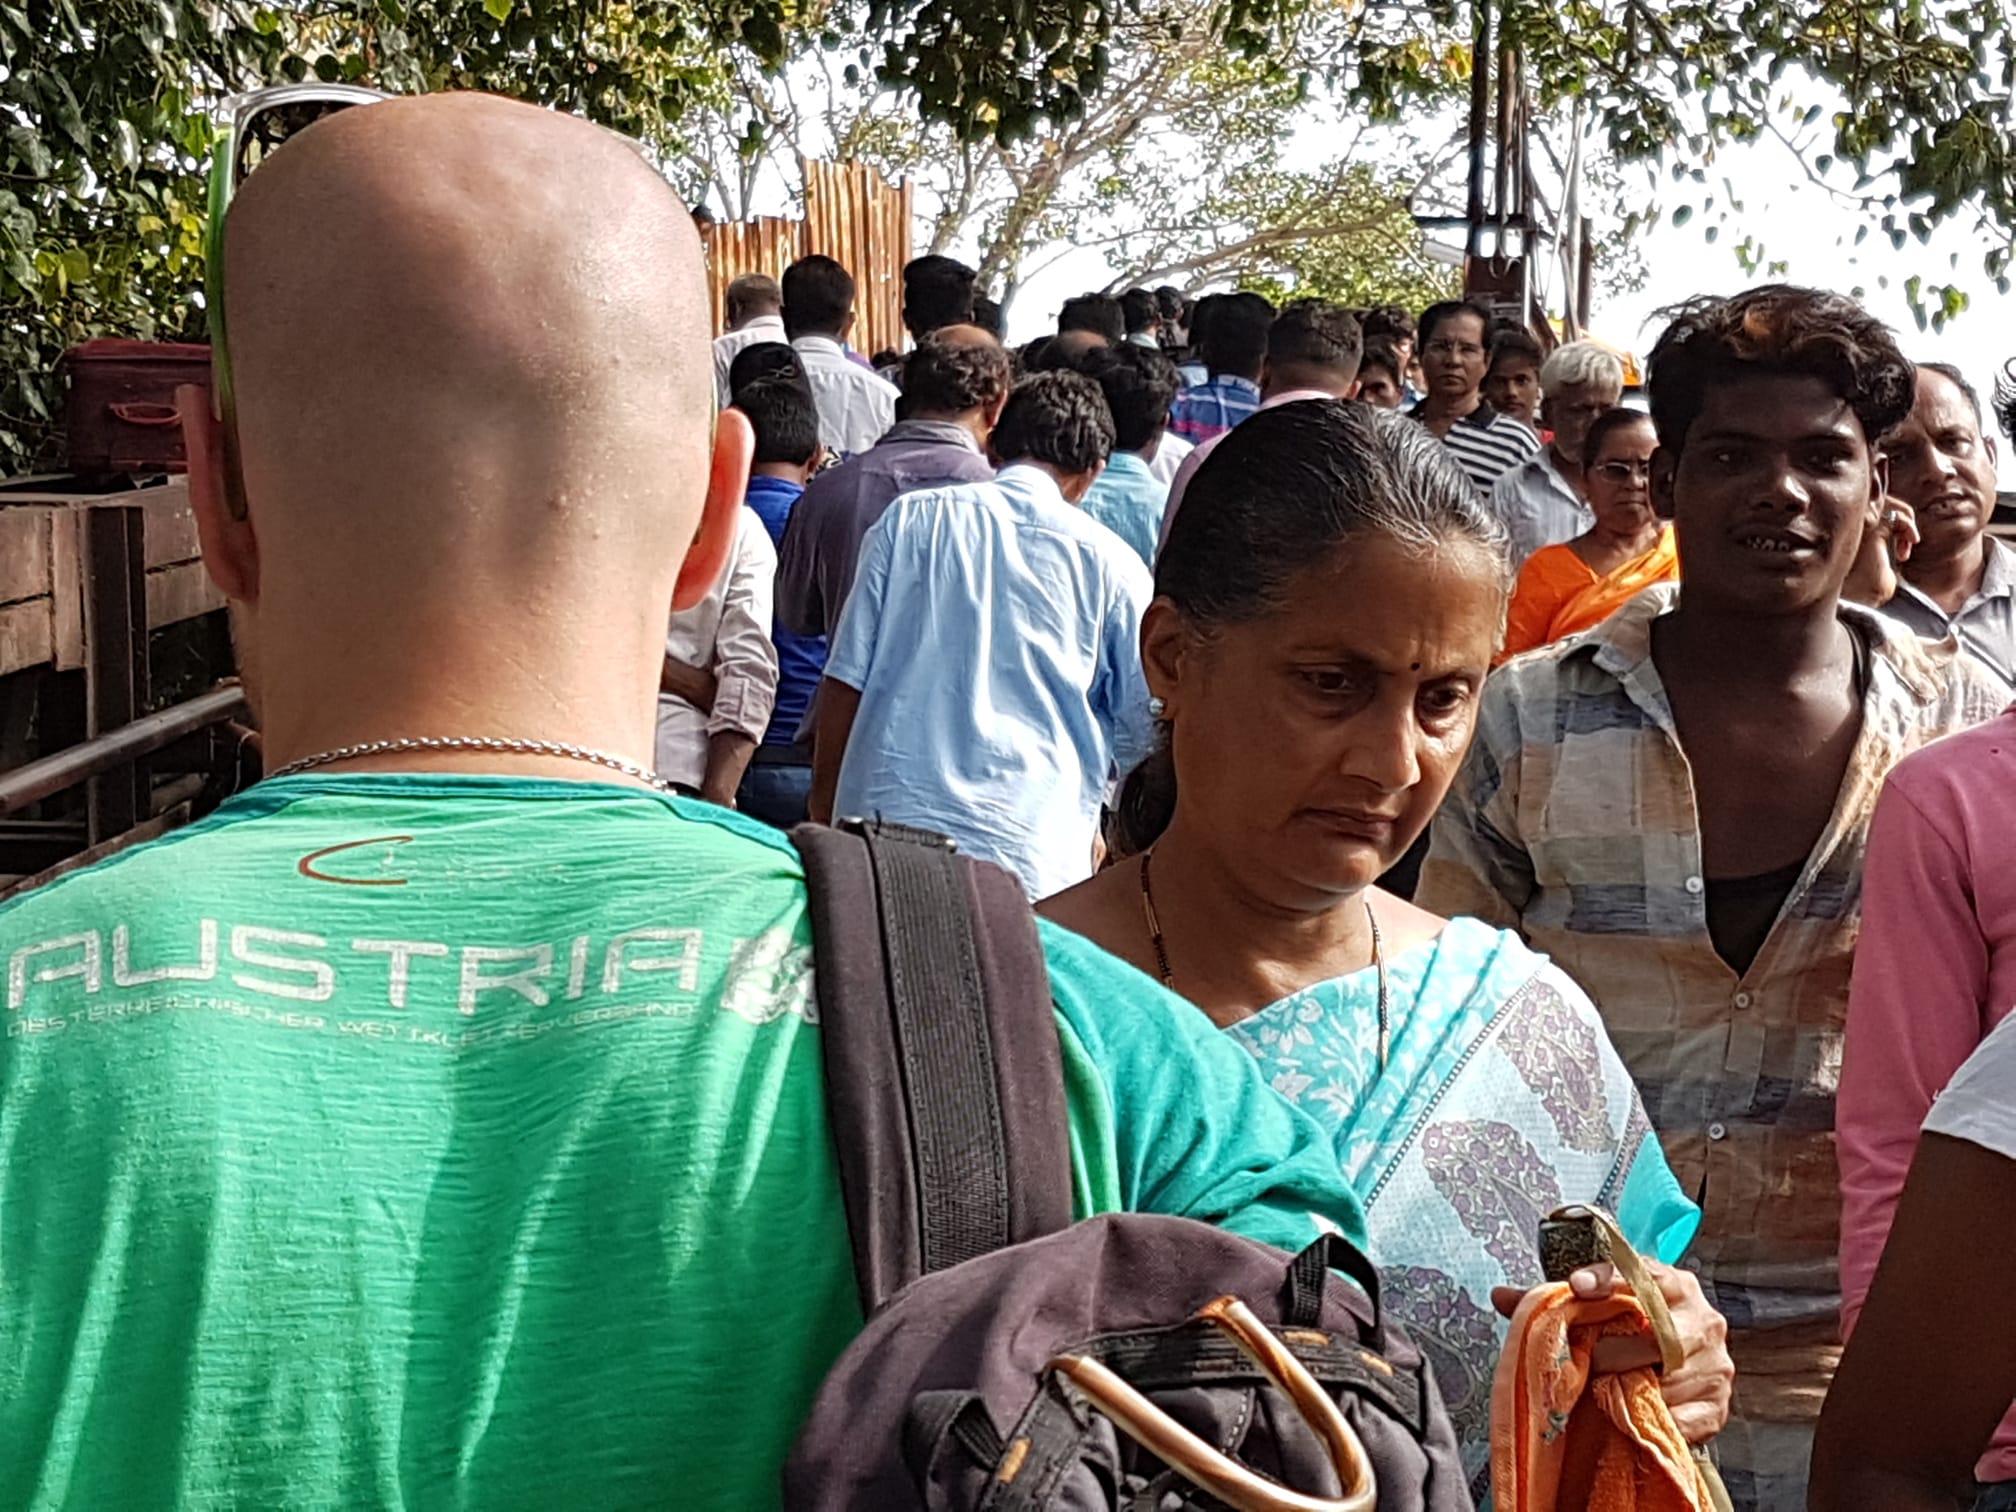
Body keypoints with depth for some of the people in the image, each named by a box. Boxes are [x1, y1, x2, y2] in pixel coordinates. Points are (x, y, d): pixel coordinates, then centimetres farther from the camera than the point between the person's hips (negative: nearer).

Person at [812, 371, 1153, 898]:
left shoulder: (908, 519, 8)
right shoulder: (1111, 563, 5)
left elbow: (844, 681, 7)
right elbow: (1142, 735, 11)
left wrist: (824, 805, 19)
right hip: (1032, 851, -1)